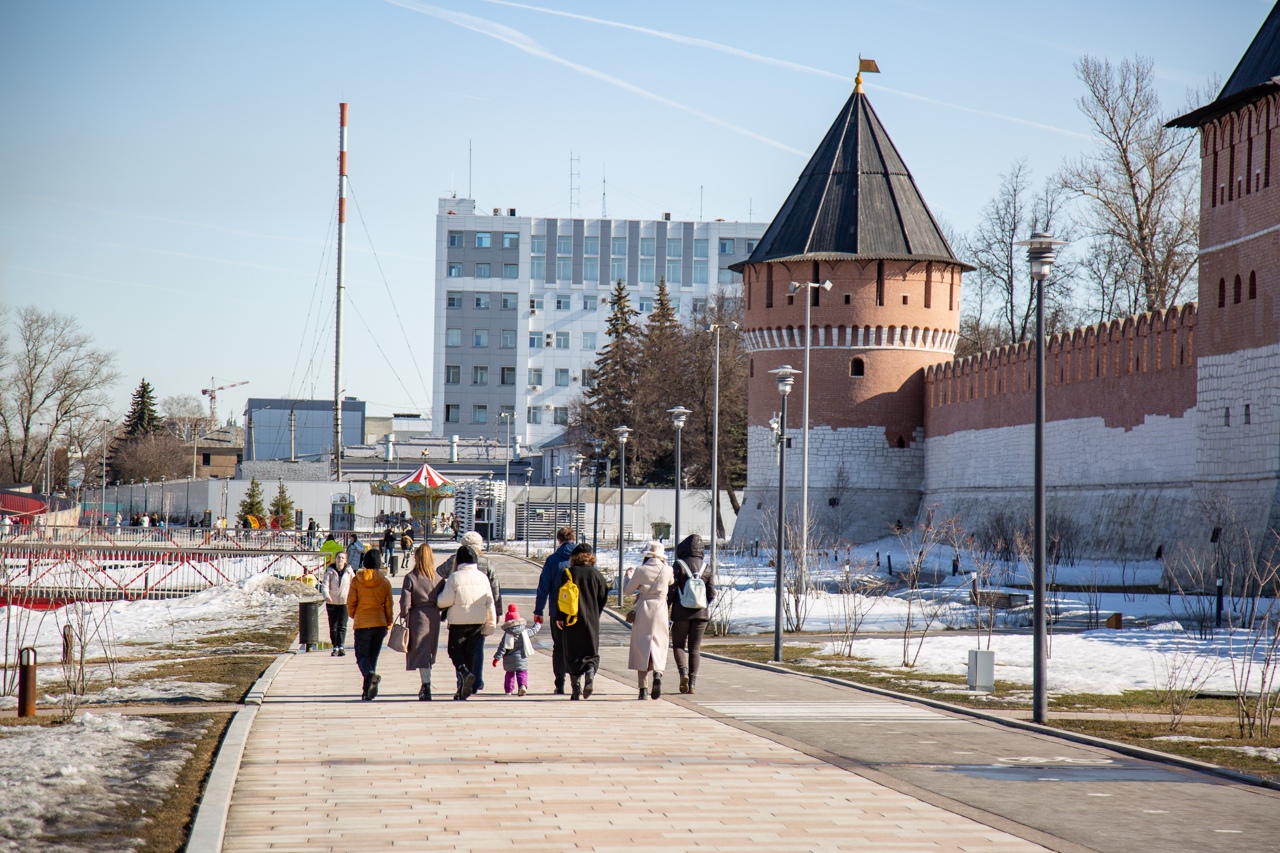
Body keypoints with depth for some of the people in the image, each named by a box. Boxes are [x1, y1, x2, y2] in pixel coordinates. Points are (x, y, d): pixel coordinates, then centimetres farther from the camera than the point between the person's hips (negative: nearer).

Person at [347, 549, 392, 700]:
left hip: (362, 623, -2)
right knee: (373, 656, 11)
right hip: (379, 623, 2)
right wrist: (388, 625, 14)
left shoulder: (356, 580, -3)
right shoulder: (385, 582, 0)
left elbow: (351, 603, 1)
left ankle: (370, 674, -28)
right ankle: (368, 691, 10)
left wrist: (354, 617, 19)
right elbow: (388, 606, 4)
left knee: (361, 655, 3)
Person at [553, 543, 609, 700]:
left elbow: (561, 596, -6)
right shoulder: (596, 575, 0)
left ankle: (577, 689, 0)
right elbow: (603, 598, 3)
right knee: (592, 652, 11)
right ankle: (590, 672, -18)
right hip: (592, 621, 1)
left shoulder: (567, 573, -4)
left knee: (573, 655, 6)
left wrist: (559, 617, 2)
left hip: (572, 621, -1)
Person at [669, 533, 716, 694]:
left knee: (678, 645, 10)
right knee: (695, 648, 9)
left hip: (681, 613, -3)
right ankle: (692, 682, 3)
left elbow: (671, 590, -9)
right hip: (701, 614, 3)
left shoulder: (679, 566, -7)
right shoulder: (706, 568, 3)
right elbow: (712, 594, 4)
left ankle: (683, 671, -15)